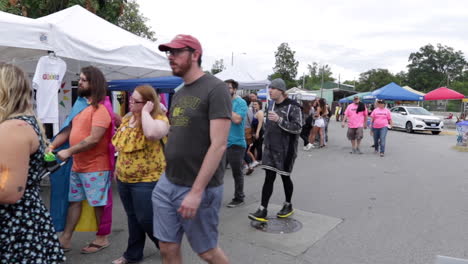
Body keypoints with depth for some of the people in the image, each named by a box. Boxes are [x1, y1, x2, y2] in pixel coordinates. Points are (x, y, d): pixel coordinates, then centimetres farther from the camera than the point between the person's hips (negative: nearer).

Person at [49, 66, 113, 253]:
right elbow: (68, 131, 15)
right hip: (77, 166, 9)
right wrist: (52, 146, 1)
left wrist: (69, 152, -19)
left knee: (98, 203, 5)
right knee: (74, 201, 16)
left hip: (95, 167, -9)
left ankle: (102, 238, 20)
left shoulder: (100, 109, -16)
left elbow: (94, 139, -24)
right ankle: (65, 239, 27)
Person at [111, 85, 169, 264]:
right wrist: (118, 167, 19)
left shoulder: (159, 119, -17)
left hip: (147, 180, -7)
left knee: (146, 219, 2)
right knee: (133, 217, 18)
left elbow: (151, 133, -41)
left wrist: (145, 112, -27)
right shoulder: (126, 119, 8)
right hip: (124, 178, 7)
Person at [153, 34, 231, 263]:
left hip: (198, 189, -7)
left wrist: (196, 191, -21)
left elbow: (218, 145, -20)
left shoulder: (215, 89, -13)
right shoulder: (179, 94, 12)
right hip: (167, 184, 7)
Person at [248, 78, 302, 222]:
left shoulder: (292, 107, -10)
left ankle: (288, 206, 30)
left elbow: (297, 128, -18)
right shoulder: (271, 105, 10)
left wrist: (279, 120, -26)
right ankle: (263, 211, 3)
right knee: (269, 177, 1)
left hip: (286, 150, -5)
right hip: (271, 148, 5)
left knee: (285, 177, 9)